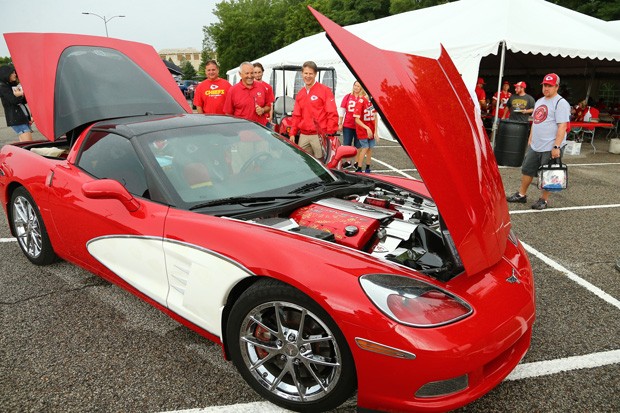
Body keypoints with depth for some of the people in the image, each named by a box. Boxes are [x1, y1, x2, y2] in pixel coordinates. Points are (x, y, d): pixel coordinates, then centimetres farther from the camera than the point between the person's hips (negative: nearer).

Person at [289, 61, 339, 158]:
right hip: (303, 136, 6)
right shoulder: (300, 94, 17)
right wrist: (292, 133, 10)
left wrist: (329, 134, -14)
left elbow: (332, 114, -7)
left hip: (319, 136, -5)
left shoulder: (325, 90, -1)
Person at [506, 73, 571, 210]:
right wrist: (530, 139, 19)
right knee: (527, 170, 14)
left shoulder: (561, 103, -12)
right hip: (535, 146, 8)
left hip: (551, 148, -8)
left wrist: (556, 147, -23)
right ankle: (521, 195, 27)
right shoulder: (539, 101, 14)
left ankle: (544, 200, 15)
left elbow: (562, 126, -18)